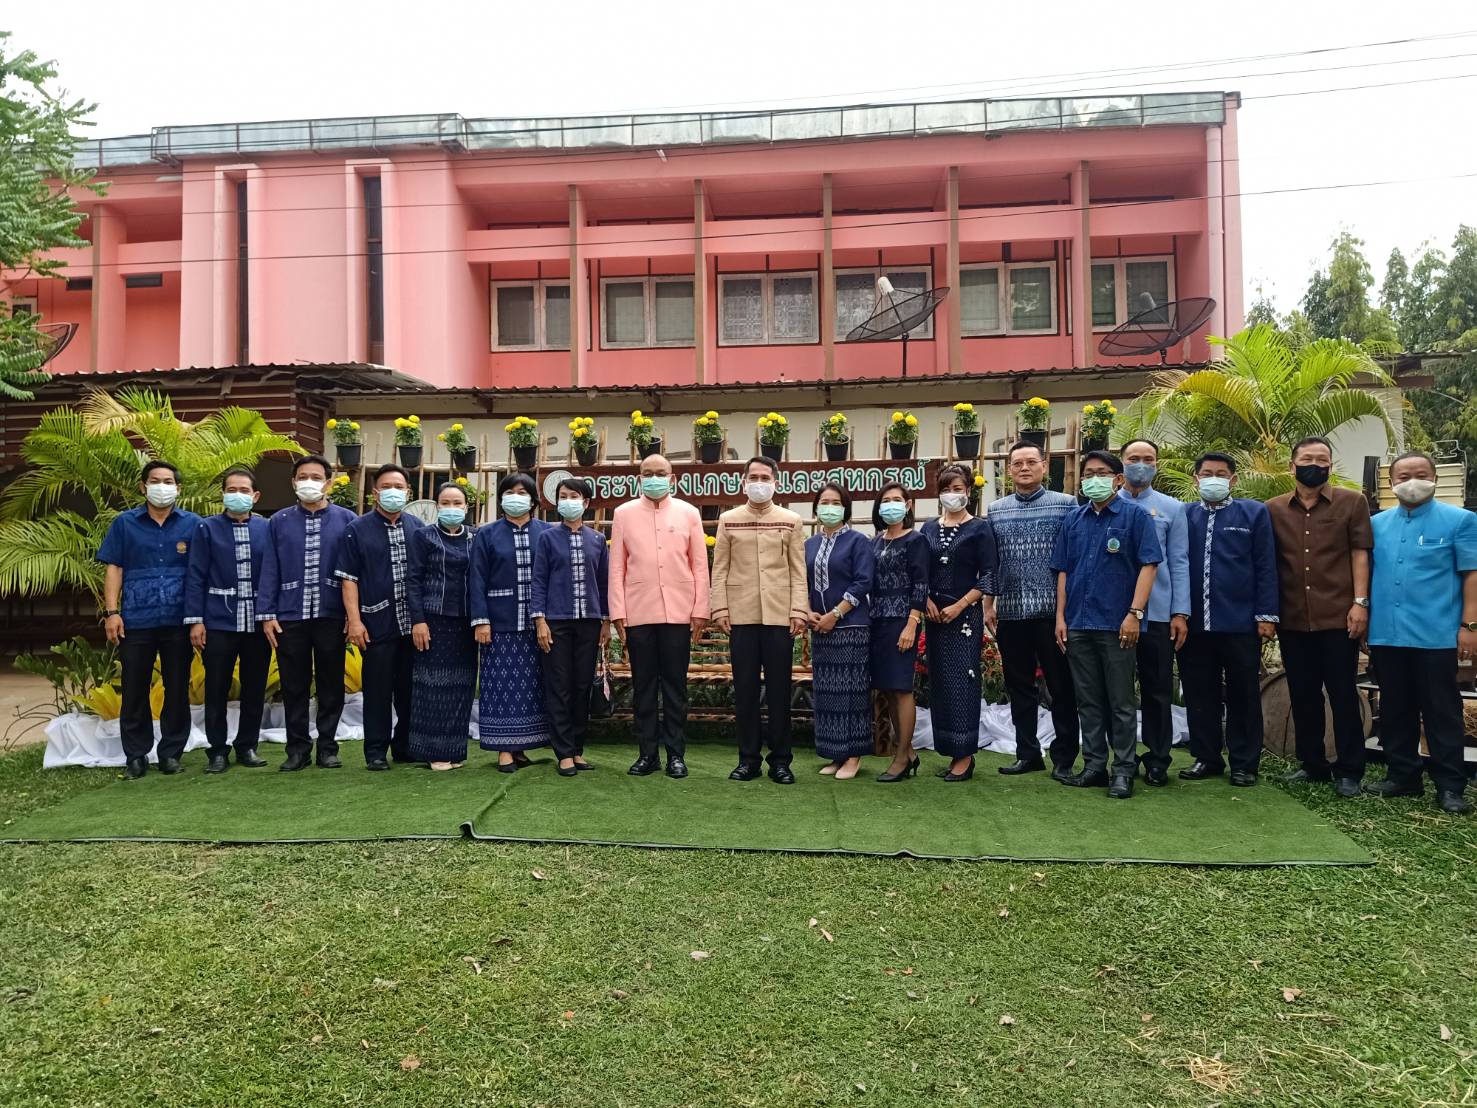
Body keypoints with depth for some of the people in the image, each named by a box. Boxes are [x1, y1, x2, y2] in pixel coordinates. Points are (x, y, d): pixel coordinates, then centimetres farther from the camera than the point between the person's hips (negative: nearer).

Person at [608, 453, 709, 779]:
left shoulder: (688, 513, 7)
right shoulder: (623, 514, 8)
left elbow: (700, 565, 6)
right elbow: (616, 566, 6)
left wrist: (700, 610, 0)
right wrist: (617, 612, -1)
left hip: (678, 613, 0)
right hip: (638, 613, 1)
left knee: (675, 686, 4)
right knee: (643, 686, 6)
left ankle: (676, 754, 13)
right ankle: (647, 753, 15)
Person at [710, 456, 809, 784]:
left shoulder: (791, 521, 8)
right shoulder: (728, 520, 9)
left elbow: (798, 571, 4)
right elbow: (720, 569, 6)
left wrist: (799, 611, -5)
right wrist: (720, 609, -2)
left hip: (779, 615, -1)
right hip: (741, 616, 1)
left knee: (779, 689, 3)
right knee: (745, 689, 5)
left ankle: (780, 760, 11)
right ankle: (748, 758, 14)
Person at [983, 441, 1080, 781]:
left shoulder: (1066, 504, 1)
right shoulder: (995, 510, 11)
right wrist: (988, 605, 8)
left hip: (1053, 611, -4)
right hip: (1010, 613, 4)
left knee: (1061, 686, 2)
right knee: (1019, 686, 10)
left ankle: (1064, 757, 12)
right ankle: (1027, 753, 21)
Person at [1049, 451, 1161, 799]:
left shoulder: (1134, 515, -1)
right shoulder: (1073, 520, 12)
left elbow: (1149, 565, -7)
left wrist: (1135, 613, -15)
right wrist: (1061, 617, 7)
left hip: (1117, 625, -5)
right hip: (1078, 624, 5)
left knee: (1121, 702, 3)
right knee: (1088, 701, 11)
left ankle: (1124, 770, 12)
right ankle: (1094, 766, 19)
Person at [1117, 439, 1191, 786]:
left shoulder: (1171, 508, 8)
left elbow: (1179, 563, 5)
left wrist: (1181, 613, -2)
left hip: (1157, 612, 0)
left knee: (1157, 691, 5)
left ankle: (1157, 760, 16)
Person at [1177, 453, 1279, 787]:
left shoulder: (1254, 513, 5)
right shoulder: (1183, 516, 10)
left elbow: (1266, 567, 1)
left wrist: (1266, 615, -5)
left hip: (1241, 623, -2)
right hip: (1194, 623, 2)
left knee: (1243, 695, 6)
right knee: (1199, 695, 8)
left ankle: (1244, 763, 16)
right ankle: (1206, 758, 20)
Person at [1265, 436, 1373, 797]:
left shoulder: (1352, 502, 2)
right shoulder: (1273, 509, 7)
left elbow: (1360, 554, -1)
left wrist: (1360, 602, -9)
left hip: (1339, 617, -2)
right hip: (1292, 620, 3)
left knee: (1343, 695, 4)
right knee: (1302, 695, 10)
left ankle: (1348, 771, 14)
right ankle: (1313, 764, 23)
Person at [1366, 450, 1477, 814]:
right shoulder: (1377, 524, 11)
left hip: (1436, 635, -4)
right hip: (1385, 635, 4)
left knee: (1441, 713, 2)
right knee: (1395, 712, 11)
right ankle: (1402, 776, 22)